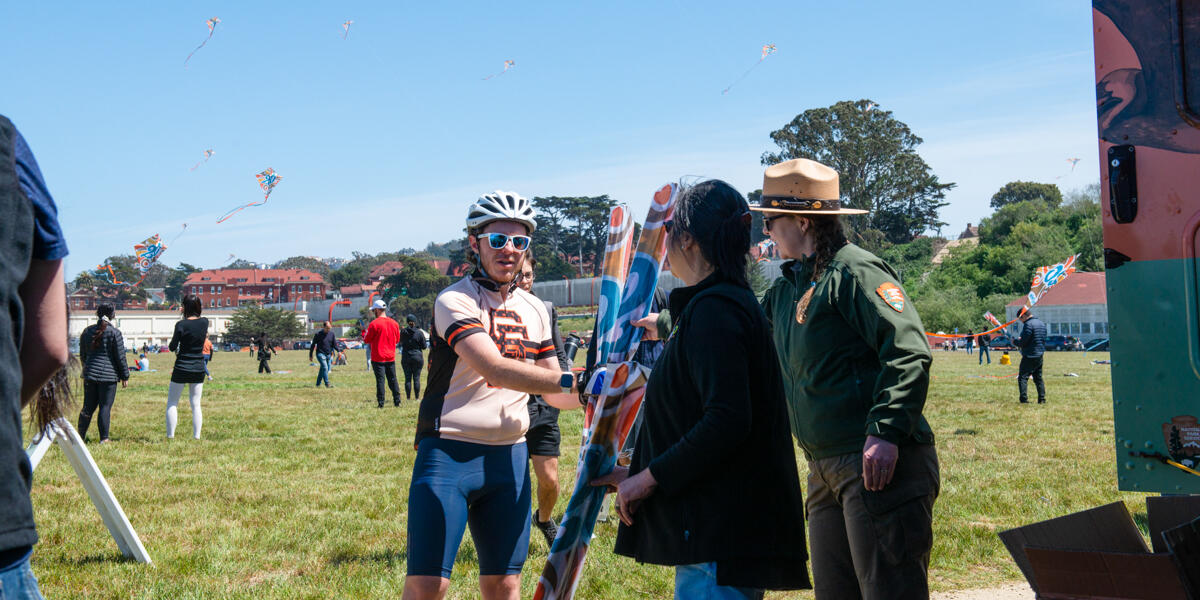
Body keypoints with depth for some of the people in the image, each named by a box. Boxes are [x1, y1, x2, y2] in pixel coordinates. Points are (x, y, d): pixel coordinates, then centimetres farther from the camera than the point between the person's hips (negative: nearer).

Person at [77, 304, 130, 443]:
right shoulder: (114, 332, -8)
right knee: (105, 407, -1)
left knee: (88, 406, 12)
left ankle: (81, 436, 14)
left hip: (90, 374, 5)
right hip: (109, 375, -5)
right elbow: (120, 357, -6)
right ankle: (104, 438, -1)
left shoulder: (87, 331, 8)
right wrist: (125, 376, 1)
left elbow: (82, 355, 16)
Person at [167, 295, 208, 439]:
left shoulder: (181, 324, -13)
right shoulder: (205, 322, -2)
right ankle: (196, 436, 5)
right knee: (196, 404, 9)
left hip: (182, 369, -4)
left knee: (172, 403, 7)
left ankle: (170, 436, 3)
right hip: (198, 369, 4)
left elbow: (172, 347, -8)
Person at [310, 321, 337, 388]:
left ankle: (318, 384, 22)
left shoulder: (332, 334, 4)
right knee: (325, 367, -18)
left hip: (328, 354, 5)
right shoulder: (318, 334, -7)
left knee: (322, 369, 10)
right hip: (320, 354, -5)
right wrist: (310, 355, 2)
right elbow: (313, 345, 0)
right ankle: (327, 384, -20)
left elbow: (335, 344, 6)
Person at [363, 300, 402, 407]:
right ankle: (397, 401, 12)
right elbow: (397, 339, 15)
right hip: (391, 357, 5)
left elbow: (367, 340, -7)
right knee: (393, 379, 11)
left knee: (380, 380, -2)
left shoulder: (374, 324, -12)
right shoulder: (394, 323, 5)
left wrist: (365, 334, 12)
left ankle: (381, 403, -2)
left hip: (378, 358, -5)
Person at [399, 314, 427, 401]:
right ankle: (417, 397, 4)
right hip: (417, 357, -1)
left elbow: (400, 342, 13)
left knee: (407, 378, 4)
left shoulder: (403, 332, -4)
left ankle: (408, 397, 4)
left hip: (406, 358, 1)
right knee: (416, 378, 3)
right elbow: (424, 346, -3)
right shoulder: (419, 333, -8)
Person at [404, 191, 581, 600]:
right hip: (448, 454, -6)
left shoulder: (534, 310, 13)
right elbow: (495, 370, -24)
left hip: (509, 458, 6)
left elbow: (553, 394, 16)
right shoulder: (454, 301, -9)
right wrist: (572, 381, -30)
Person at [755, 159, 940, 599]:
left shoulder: (854, 271, -9)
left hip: (880, 464, -9)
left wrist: (886, 433, -26)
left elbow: (909, 351, -18)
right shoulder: (787, 289, 18)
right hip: (826, 472, 9)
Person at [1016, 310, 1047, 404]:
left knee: (1022, 377, -6)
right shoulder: (1041, 323, 13)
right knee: (1038, 378, 15)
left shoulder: (1028, 324, -15)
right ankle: (1042, 399, 13)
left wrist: (1016, 342, 2)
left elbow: (1023, 341, -19)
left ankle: (1024, 399, -15)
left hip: (1030, 356, -9)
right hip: (1040, 355, 9)